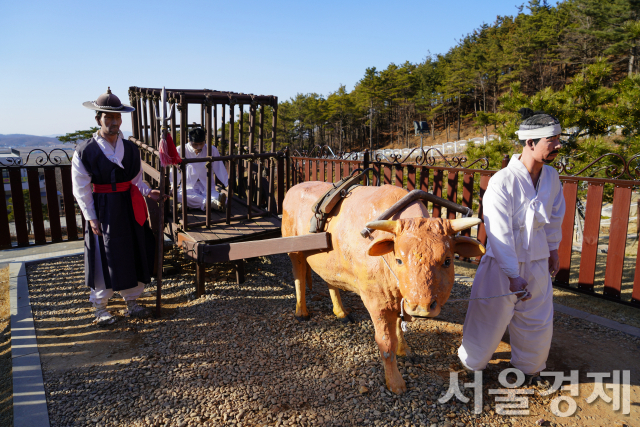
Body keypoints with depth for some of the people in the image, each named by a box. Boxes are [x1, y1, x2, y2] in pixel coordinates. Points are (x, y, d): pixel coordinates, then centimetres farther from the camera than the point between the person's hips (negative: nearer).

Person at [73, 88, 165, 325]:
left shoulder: (130, 149, 5)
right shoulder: (85, 151, -8)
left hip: (130, 209, 5)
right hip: (103, 212, -4)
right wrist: (91, 217, -11)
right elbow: (81, 189, -7)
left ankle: (132, 302, 28)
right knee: (104, 259, 4)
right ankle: (100, 308, 22)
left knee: (134, 256, 10)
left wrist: (148, 192, -7)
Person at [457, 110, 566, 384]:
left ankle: (529, 367, 44)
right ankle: (472, 363, 36)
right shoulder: (502, 182, -23)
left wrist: (553, 249, 20)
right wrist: (513, 275, -20)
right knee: (489, 317, 9)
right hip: (502, 262, -6)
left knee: (538, 320, 18)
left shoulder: (551, 177, -3)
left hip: (537, 262, 6)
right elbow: (499, 234, -22)